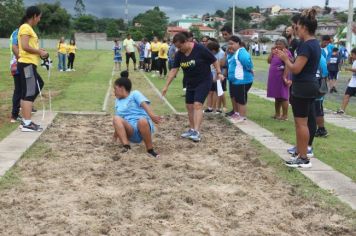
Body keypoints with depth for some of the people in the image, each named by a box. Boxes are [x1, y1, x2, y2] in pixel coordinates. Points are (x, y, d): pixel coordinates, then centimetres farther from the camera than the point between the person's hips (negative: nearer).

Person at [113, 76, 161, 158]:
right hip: (130, 130, 4)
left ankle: (150, 149, -23)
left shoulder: (135, 94, 8)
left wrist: (152, 116, -28)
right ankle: (126, 146, -36)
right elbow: (119, 121, 33)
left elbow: (144, 104, -11)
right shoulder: (118, 101, 25)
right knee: (116, 119, -24)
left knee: (142, 121, -40)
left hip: (143, 126, -4)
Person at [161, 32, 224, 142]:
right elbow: (174, 70, -1)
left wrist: (219, 73, -15)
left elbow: (214, 60, -9)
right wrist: (166, 86, -4)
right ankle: (192, 129, 24)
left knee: (197, 105, -18)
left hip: (204, 82, -7)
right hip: (190, 83, 7)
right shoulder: (179, 54, -3)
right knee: (189, 106, 9)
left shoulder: (200, 49, -19)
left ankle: (197, 132, -22)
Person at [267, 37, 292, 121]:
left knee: (283, 97, -4)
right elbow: (269, 61, 10)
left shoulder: (286, 53, -13)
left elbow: (287, 66, -19)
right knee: (277, 96, 15)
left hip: (281, 78, -9)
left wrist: (285, 77, -24)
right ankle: (277, 114, 24)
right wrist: (272, 52, 1)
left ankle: (285, 115, 1)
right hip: (274, 78, 9)